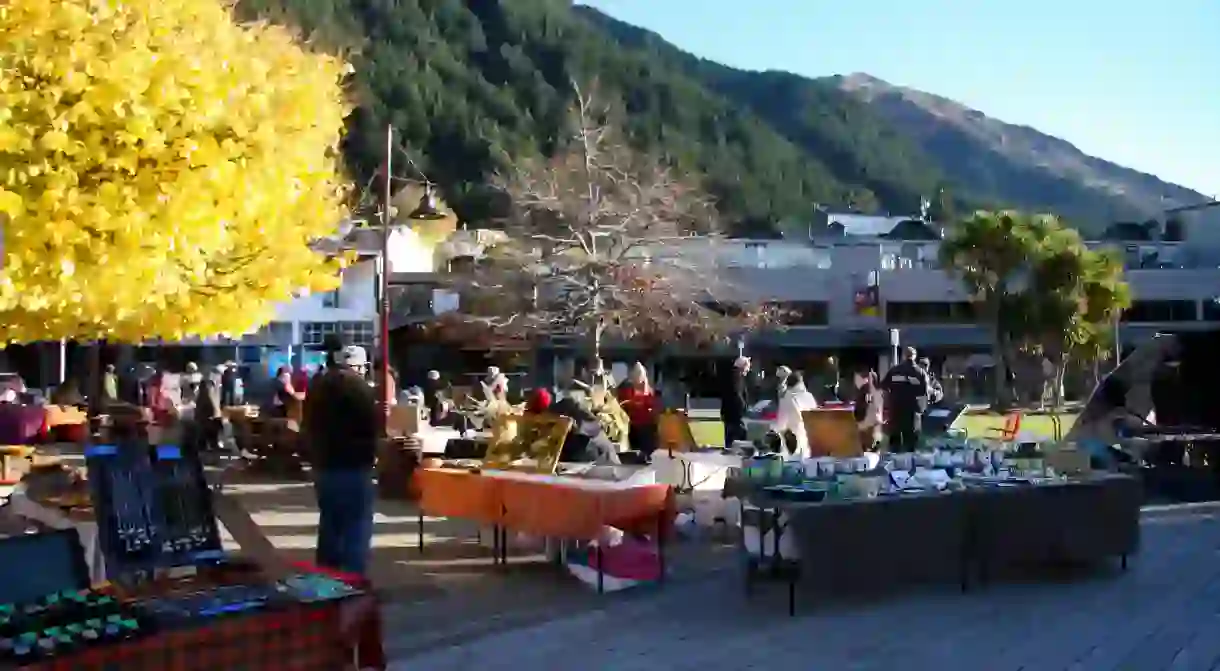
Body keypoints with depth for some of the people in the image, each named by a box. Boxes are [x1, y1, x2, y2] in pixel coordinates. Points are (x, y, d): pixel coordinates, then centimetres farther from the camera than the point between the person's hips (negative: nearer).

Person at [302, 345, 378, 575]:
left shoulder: (318, 386, 13)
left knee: (329, 522, 17)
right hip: (354, 466, -8)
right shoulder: (361, 388, -11)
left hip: (323, 464, 8)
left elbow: (307, 425, 18)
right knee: (357, 526, -3)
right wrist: (371, 454, 2)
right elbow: (372, 426, -14)